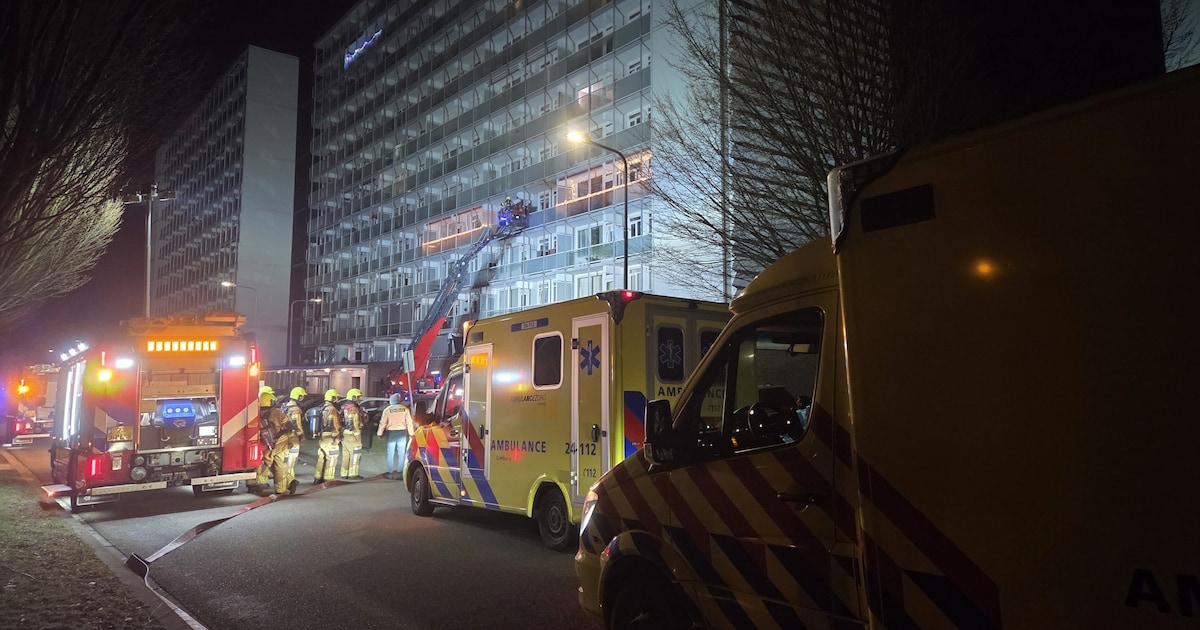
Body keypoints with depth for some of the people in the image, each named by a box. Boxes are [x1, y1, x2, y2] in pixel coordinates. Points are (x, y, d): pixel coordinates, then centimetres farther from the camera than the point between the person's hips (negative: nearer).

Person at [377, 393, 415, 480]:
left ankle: (390, 473, 6)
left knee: (391, 454, 6)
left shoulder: (387, 410, -4)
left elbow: (383, 423, -1)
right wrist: (411, 433, 7)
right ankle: (400, 472, 6)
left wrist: (379, 433, 9)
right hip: (402, 432, 1)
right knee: (401, 453, 6)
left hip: (391, 433, -1)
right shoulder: (405, 409, -1)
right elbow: (409, 422, 1)